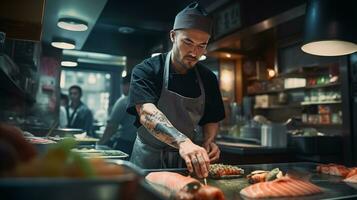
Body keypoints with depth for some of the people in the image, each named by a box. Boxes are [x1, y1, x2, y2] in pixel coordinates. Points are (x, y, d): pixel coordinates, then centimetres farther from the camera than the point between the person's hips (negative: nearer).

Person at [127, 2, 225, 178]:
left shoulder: (207, 78, 1)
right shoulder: (146, 71, -13)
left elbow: (211, 119, 10)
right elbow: (146, 113, -29)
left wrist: (208, 141, -11)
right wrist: (183, 142, -43)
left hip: (187, 160, 3)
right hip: (149, 159, -2)